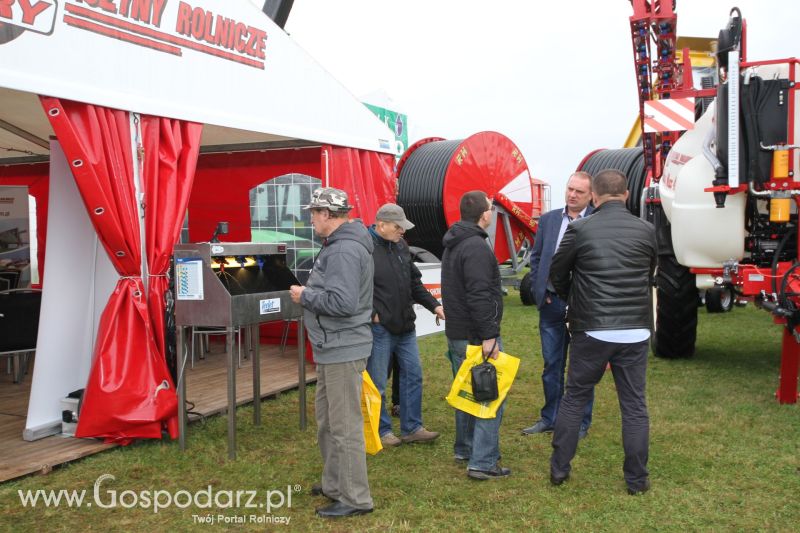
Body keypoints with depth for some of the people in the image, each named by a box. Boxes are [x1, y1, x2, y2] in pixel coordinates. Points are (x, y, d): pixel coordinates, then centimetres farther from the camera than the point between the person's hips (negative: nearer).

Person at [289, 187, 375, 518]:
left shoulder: (345, 250, -21)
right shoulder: (337, 244, 14)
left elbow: (343, 302, -29)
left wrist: (305, 297, -16)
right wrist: (309, 293, 8)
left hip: (343, 350, -11)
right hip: (332, 348, 11)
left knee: (345, 426, -3)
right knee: (327, 419, 21)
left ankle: (355, 498, 7)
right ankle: (334, 484, 34)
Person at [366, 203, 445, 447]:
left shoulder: (400, 246, 9)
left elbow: (414, 282, 17)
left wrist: (433, 305, 9)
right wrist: (371, 313, -19)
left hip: (405, 326, 8)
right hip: (379, 328, -8)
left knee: (413, 375, 13)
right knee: (377, 383, 5)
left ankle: (412, 428, 24)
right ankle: (382, 431, 19)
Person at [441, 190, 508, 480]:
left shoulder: (452, 245, 15)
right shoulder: (476, 247, -18)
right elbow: (479, 296, -25)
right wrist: (489, 336, -24)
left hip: (456, 333, 10)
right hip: (476, 336, -10)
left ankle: (464, 449, 31)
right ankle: (483, 462, -6)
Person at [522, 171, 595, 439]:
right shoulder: (548, 220, 8)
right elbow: (536, 257, 12)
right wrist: (539, 291, 2)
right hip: (551, 303, 4)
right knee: (552, 364, 13)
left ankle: (580, 422, 19)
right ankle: (549, 418, 25)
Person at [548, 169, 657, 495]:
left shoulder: (579, 230, -8)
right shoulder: (646, 230, 0)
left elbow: (557, 275, 4)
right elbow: (649, 276, 12)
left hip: (591, 330, -2)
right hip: (635, 330, 2)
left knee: (574, 398, 12)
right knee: (634, 405, 10)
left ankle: (559, 469, 19)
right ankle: (637, 479, 17)